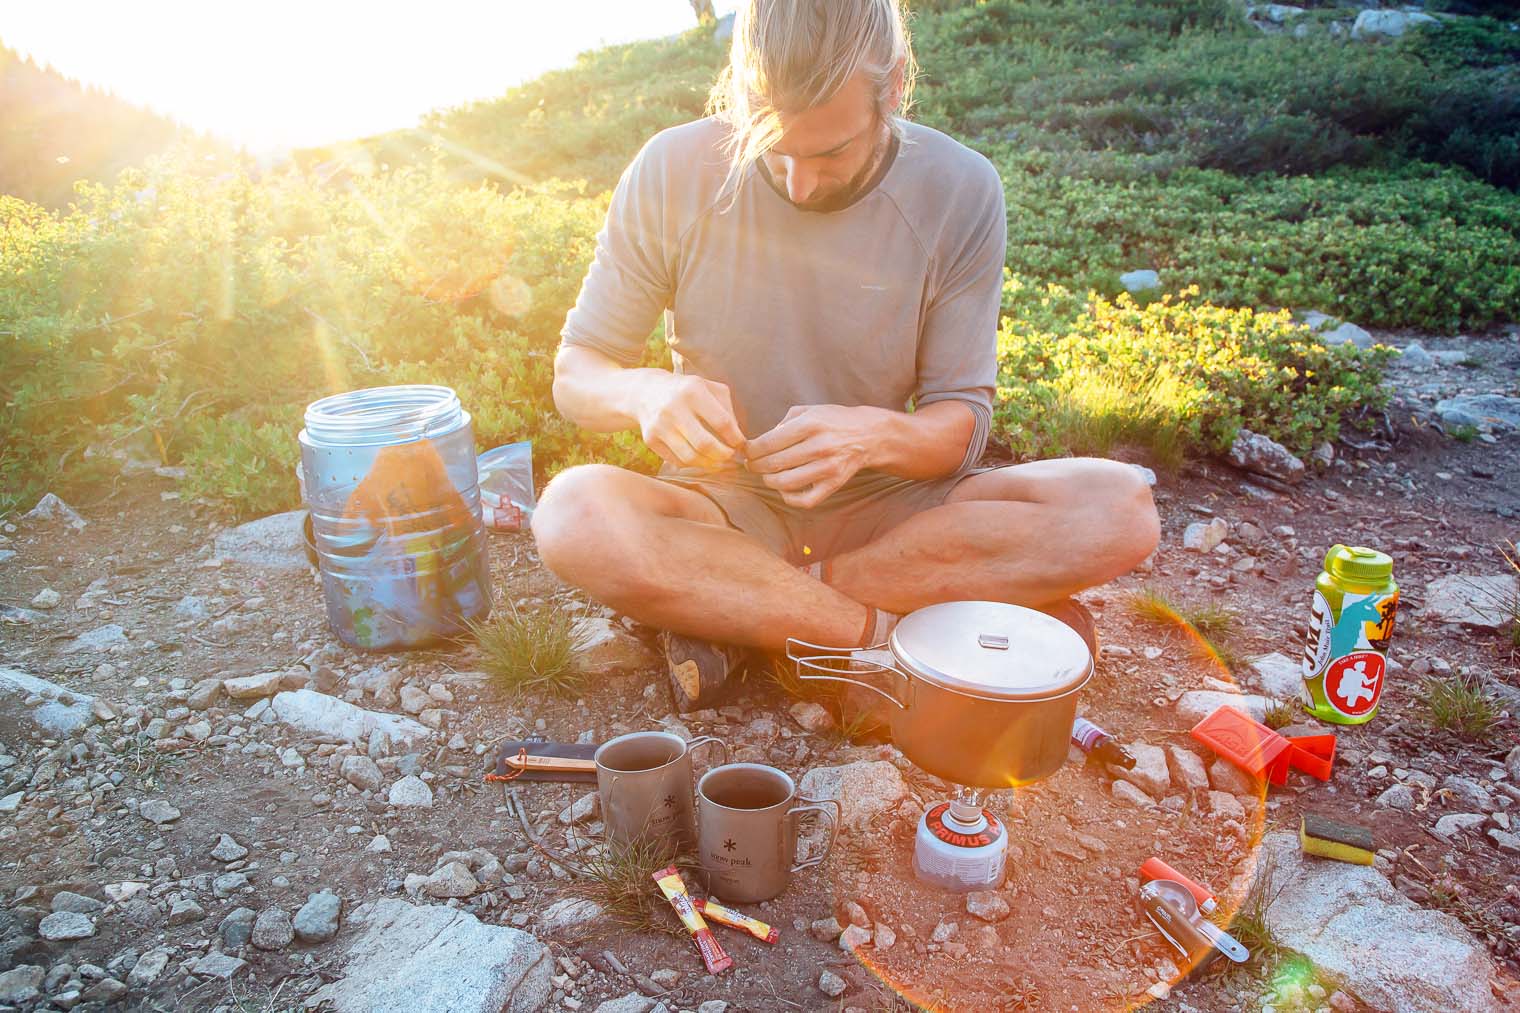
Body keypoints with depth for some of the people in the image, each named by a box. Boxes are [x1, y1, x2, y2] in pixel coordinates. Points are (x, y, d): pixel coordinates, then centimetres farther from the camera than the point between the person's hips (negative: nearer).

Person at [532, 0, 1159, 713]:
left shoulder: (960, 191, -9)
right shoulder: (674, 172, -10)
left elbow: (961, 425, -5)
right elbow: (573, 376, -4)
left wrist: (876, 436, -29)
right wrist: (644, 393, -28)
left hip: (881, 503, 2)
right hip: (726, 503, -1)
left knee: (1120, 508, -23)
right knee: (573, 515, -33)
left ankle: (738, 616, -19)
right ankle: (903, 625, -20)